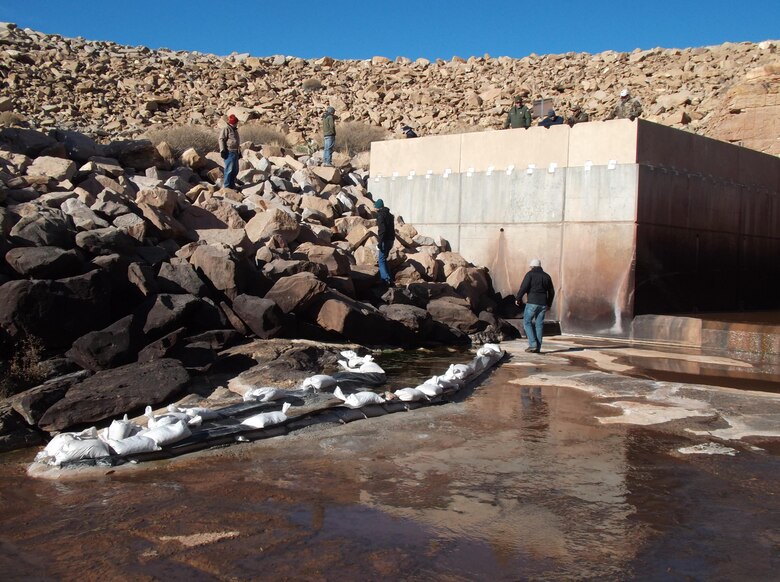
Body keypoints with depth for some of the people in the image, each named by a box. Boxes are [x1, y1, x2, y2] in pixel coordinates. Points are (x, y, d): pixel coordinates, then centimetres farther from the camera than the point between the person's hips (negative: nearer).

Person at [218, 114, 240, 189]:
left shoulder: (235, 130, 22)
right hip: (229, 152, -9)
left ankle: (232, 184, 24)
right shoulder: (226, 129, -7)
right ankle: (227, 186, -7)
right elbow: (221, 140, -13)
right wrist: (222, 150, -20)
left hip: (235, 153, 9)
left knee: (235, 170, 13)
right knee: (229, 169, -10)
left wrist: (239, 152, 29)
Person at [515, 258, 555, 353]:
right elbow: (551, 292, 16)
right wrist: (549, 304, 24)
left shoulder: (530, 274, -3)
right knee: (539, 324, 7)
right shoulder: (546, 276, 13)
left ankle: (533, 344, -7)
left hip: (532, 303, -5)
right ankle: (538, 348, 6)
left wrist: (517, 298, -3)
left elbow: (523, 287, -13)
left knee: (527, 322, 4)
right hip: (543, 304, 5)